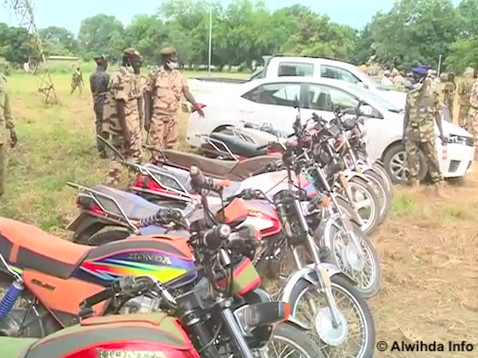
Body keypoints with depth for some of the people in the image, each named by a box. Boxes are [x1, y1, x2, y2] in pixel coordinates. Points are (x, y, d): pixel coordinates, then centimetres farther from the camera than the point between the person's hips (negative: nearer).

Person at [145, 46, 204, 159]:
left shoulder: (179, 76, 6)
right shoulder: (156, 75, -3)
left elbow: (187, 93, -3)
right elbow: (149, 97, -1)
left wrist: (196, 106, -22)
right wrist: (147, 118, -4)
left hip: (173, 117, 4)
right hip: (158, 117, -4)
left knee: (171, 147, 12)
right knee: (157, 147, -4)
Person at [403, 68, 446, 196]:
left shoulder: (432, 93, -2)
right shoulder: (410, 94, 7)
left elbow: (437, 114, 2)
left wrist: (441, 133, -1)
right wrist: (404, 132, 9)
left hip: (427, 132, -3)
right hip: (412, 131, 3)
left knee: (432, 158, -1)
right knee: (411, 159, 4)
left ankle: (437, 184, 8)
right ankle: (414, 183, 14)